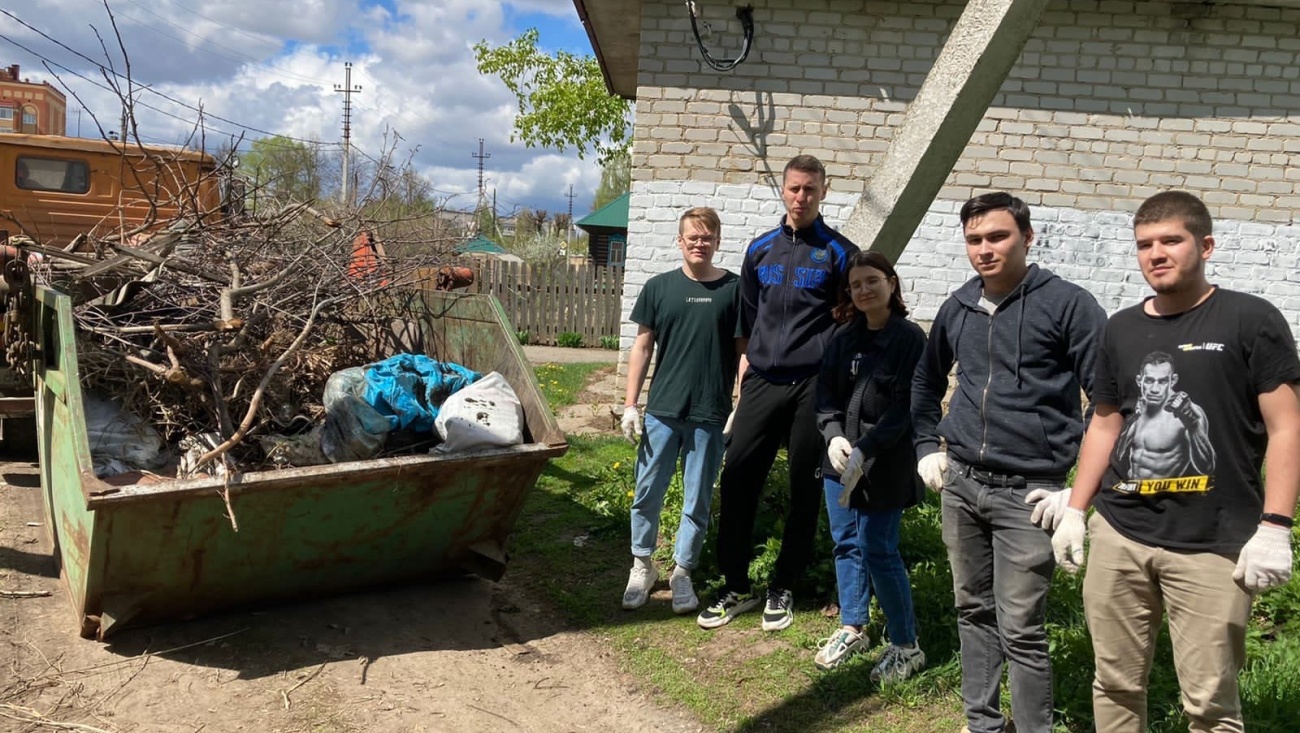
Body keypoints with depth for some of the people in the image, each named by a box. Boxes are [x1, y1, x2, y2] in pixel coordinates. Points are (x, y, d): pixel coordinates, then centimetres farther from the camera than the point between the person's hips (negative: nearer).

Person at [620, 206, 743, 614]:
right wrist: (630, 404, 2)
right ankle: (642, 566, 25)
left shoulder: (734, 289, 0)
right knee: (648, 493, 7)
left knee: (698, 500, 8)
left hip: (710, 414, -1)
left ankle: (682, 573, 23)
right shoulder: (659, 287, 3)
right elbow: (642, 348, 6)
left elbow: (743, 351, 2)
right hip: (662, 410, 1)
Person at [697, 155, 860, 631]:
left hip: (814, 387, -3)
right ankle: (735, 586, 13)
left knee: (805, 491, 5)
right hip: (762, 382, 3)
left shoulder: (839, 252, 1)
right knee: (737, 480, -2)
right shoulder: (760, 250, 12)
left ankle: (783, 588, 20)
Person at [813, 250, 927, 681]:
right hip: (840, 460, 6)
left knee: (878, 550, -4)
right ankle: (851, 630, 29)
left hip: (884, 464, -6)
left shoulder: (909, 339, -8)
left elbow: (904, 407, -14)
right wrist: (834, 437, -11)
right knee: (846, 545, 13)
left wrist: (865, 451, -22)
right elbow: (825, 394, 7)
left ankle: (906, 646, 12)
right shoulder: (843, 339, 9)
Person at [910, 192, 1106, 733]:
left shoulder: (1067, 305, -9)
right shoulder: (958, 307, 8)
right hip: (960, 485, 6)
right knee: (973, 611, 16)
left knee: (1020, 629, -3)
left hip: (1026, 493, -6)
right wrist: (928, 448, 17)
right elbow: (927, 379, 25)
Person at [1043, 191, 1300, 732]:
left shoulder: (1250, 320, -2)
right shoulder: (1122, 329, 13)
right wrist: (1075, 510, 14)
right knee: (1115, 684, 11)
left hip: (1213, 546, -4)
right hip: (1118, 536, 5)